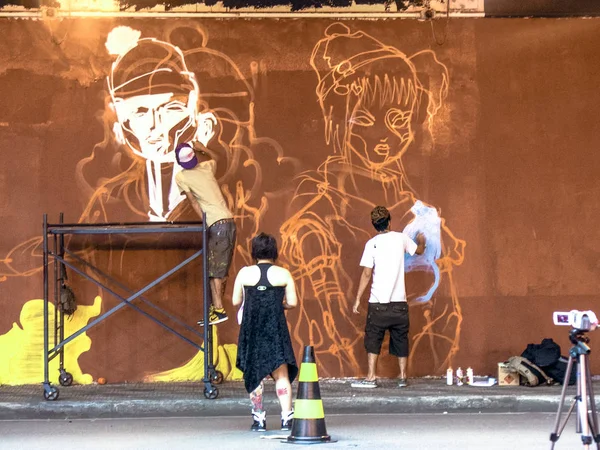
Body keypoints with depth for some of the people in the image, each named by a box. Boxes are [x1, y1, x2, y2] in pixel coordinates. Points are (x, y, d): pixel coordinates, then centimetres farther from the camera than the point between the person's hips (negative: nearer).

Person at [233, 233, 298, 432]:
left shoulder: (245, 273, -1)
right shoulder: (283, 274, -2)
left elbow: (236, 301, 2)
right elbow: (292, 302, -2)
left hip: (251, 328, 1)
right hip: (276, 328, 0)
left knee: (255, 374, 10)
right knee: (281, 374, 4)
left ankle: (259, 419, 11)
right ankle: (287, 418, -3)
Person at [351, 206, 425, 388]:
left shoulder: (372, 243, -6)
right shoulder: (401, 238, 2)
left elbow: (366, 274, -9)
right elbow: (419, 250, 22)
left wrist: (358, 299, -4)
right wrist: (421, 241, 45)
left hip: (378, 302, -2)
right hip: (399, 301, 3)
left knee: (373, 339, 3)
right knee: (400, 339, 10)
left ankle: (371, 378, -2)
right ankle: (403, 377, 11)